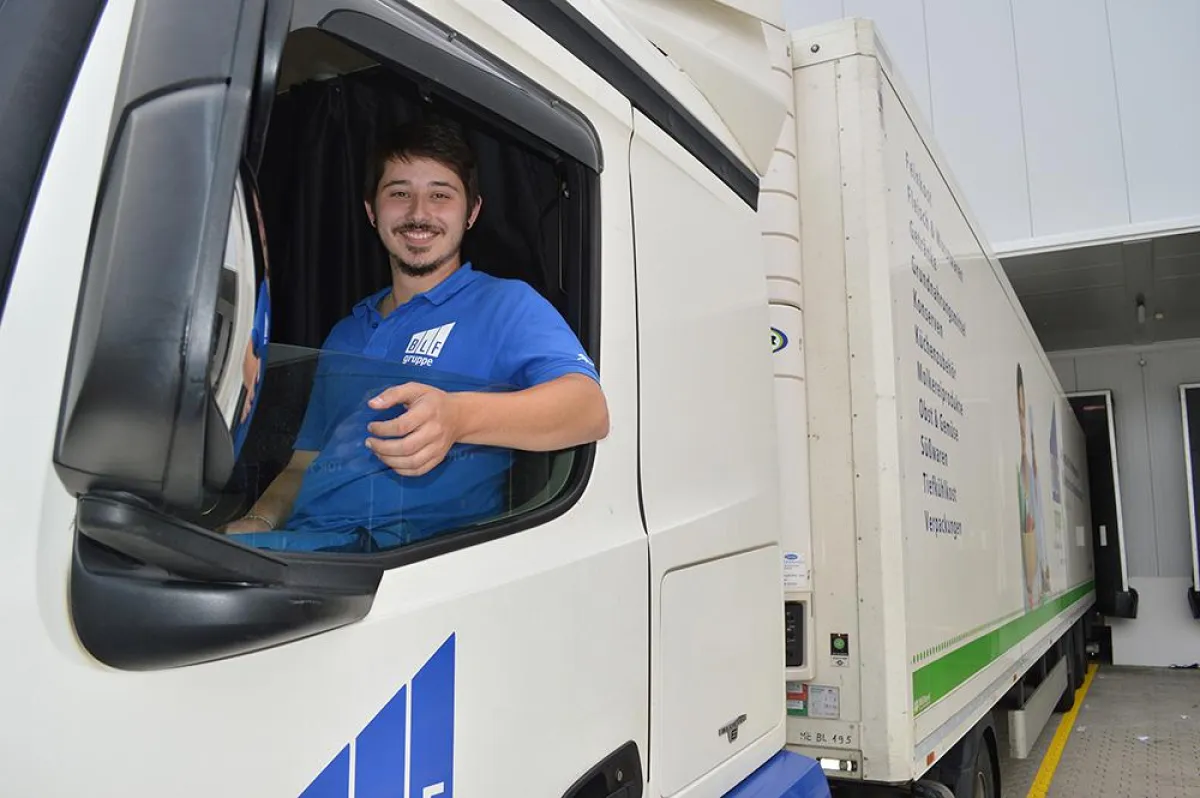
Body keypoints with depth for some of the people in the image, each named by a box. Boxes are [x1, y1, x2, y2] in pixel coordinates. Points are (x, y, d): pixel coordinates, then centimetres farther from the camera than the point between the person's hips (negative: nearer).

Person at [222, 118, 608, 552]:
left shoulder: (506, 304, 3)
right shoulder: (346, 334, 25)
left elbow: (590, 409, -16)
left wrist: (457, 416, -35)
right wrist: (256, 523, 2)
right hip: (302, 541, 6)